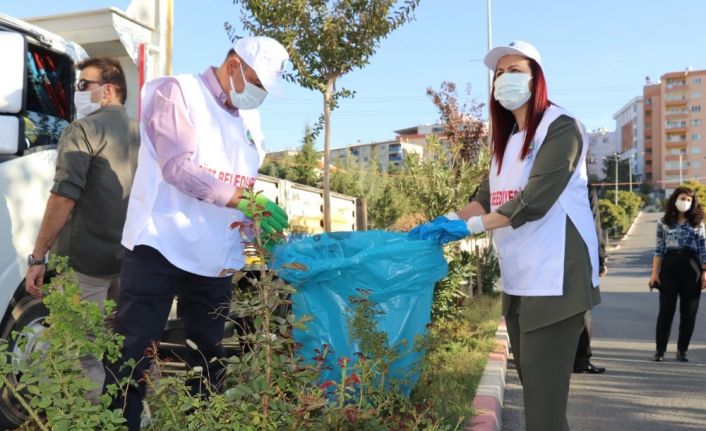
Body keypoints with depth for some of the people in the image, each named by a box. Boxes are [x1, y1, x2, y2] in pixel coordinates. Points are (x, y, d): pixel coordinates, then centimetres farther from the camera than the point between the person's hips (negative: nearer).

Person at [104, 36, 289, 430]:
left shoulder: (251, 119, 16)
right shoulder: (176, 92, -4)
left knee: (209, 361, 12)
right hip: (161, 249, -6)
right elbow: (177, 166, -18)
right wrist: (244, 199, -23)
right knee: (132, 355, -1)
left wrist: (259, 218, 3)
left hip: (215, 260, 6)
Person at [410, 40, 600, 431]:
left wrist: (468, 228, -18)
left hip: (554, 279, -8)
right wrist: (447, 222, -2)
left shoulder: (561, 128, -8)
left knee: (545, 396, -7)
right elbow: (488, 197, 13)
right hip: (519, 280, 8)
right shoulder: (507, 138, 17)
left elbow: (534, 201, -19)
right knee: (531, 384, 15)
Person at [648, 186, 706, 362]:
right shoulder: (664, 222, 6)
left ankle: (682, 350, 14)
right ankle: (660, 349, 7)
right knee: (666, 310, -1)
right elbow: (659, 249, 4)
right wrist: (654, 272, -1)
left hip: (691, 268, 1)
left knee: (689, 312, 4)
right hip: (669, 267, -1)